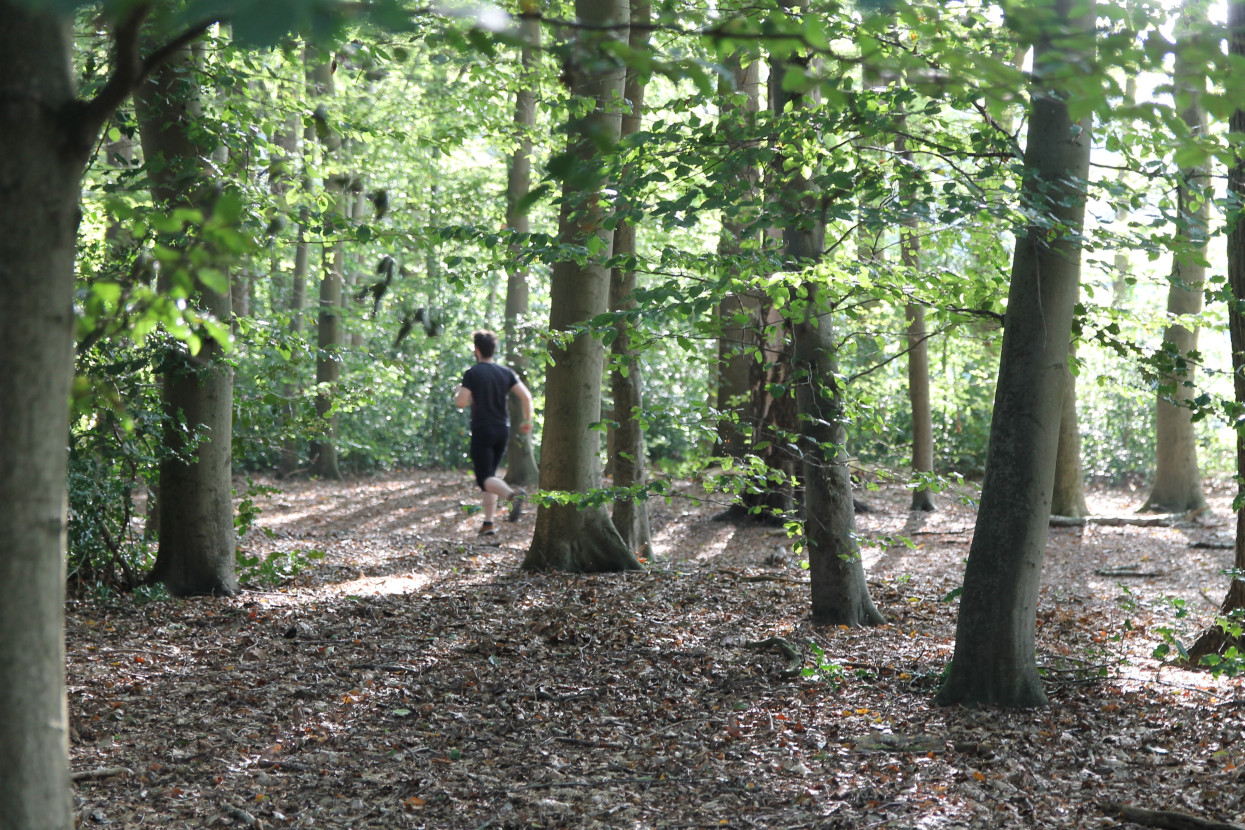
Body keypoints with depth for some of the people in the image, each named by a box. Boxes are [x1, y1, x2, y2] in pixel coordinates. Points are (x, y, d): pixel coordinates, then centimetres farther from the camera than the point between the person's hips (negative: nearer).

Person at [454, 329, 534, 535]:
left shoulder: (472, 374, -8)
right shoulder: (506, 373, 6)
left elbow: (461, 402, -13)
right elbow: (526, 396, -1)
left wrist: (457, 393, 10)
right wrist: (528, 420, 11)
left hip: (482, 430, -5)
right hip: (503, 429, 5)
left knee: (485, 479, -7)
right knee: (490, 474, 17)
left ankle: (512, 495, -37)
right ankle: (489, 522, 12)